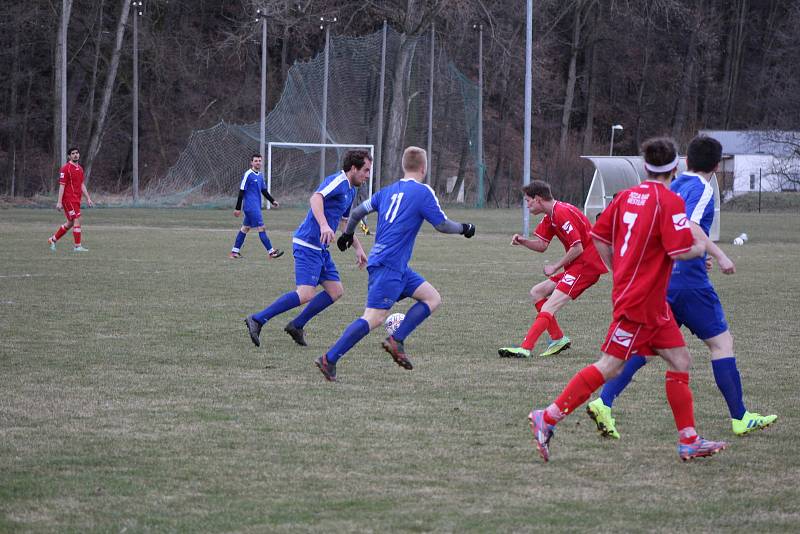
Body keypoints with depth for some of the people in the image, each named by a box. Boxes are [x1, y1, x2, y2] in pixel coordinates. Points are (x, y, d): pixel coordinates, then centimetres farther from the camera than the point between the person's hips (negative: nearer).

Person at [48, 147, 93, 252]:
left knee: (70, 223, 13)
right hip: (68, 199, -8)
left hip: (76, 199, 8)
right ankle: (77, 246, -8)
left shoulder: (80, 168, 15)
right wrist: (59, 202, -15)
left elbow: (82, 185, 21)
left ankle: (53, 239, 27)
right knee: (77, 220, -12)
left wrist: (88, 198, 15)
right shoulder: (66, 168, -10)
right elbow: (61, 185, -12)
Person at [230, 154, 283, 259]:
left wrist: (272, 201, 13)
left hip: (256, 206, 9)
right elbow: (241, 192, -11)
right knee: (261, 228, -8)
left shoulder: (260, 175, 13)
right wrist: (238, 208, -12)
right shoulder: (248, 175, -12)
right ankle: (271, 251, -7)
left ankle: (235, 251, 17)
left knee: (245, 228, 11)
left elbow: (264, 191, 23)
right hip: (251, 206, -9)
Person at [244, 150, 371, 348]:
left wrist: (358, 248, 30)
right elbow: (315, 199, -32)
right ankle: (257, 320, -14)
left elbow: (345, 222, 32)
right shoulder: (337, 181, -13)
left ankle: (296, 326, 12)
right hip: (308, 244, -10)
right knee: (306, 294, -18)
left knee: (336, 291, 6)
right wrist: (324, 225, -45)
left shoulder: (350, 190, 19)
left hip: (320, 249, 10)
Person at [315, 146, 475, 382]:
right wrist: (464, 228, 14)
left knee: (432, 298, 11)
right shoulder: (423, 192, -6)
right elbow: (442, 225, -4)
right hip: (389, 265, -9)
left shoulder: (389, 191, 15)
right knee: (374, 318, -14)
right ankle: (329, 359, -17)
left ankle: (396, 341, 1)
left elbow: (357, 211, 18)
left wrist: (347, 234, 35)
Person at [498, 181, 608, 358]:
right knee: (537, 292, 15)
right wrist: (522, 241, -5)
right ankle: (558, 339, 12)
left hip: (586, 264, -11)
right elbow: (542, 245, 15)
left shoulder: (562, 213, -18)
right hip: (577, 266, 11)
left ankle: (525, 348, -27)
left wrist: (555, 267, -12)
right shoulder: (550, 216, 14)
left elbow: (578, 248, -22)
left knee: (550, 307, -19)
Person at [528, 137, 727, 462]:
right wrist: (701, 246, 0)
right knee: (610, 366, -7)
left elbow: (599, 238, 12)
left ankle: (689, 441, 10)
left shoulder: (627, 195, 8)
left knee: (679, 360, 10)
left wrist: (621, 273, 21)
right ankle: (548, 418, -4)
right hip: (640, 301, -9)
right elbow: (680, 251, -22)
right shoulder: (669, 201, -15)